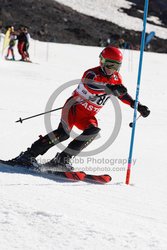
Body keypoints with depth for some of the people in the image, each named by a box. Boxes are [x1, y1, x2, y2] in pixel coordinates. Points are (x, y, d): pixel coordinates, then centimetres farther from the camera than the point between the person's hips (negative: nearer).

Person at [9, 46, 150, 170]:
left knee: (93, 131, -25)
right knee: (64, 132, -28)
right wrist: (111, 89, -57)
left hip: (88, 116, 7)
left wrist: (139, 106, 12)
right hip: (74, 107, -6)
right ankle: (29, 155, -22)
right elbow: (93, 84, -40)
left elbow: (123, 94, 21)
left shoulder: (116, 79, 5)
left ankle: (63, 159, -23)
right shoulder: (91, 74, -17)